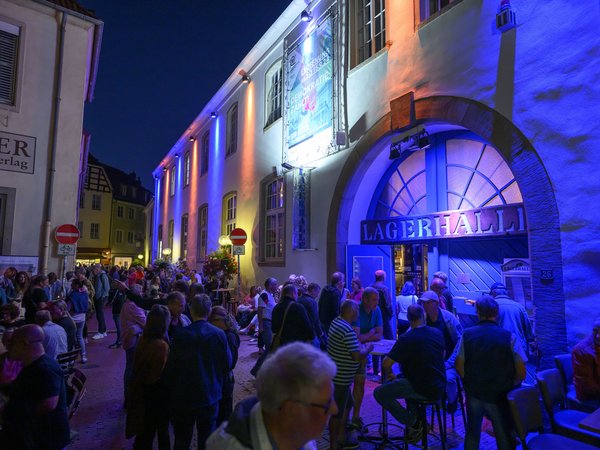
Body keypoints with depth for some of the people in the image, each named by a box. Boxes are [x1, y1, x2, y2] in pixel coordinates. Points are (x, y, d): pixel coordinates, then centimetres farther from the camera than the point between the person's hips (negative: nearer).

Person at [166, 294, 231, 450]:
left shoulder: (181, 336, -18)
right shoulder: (219, 334, -14)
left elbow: (171, 367, -10)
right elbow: (227, 364, -5)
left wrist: (172, 390, 7)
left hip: (184, 395, -1)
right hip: (210, 394, 1)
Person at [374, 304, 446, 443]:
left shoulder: (406, 339, -18)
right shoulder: (437, 333, 0)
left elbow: (386, 363, -16)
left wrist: (388, 374, 5)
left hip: (424, 389, -7)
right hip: (440, 387, 7)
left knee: (379, 393, -1)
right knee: (406, 379, 33)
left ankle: (413, 424, 2)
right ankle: (415, 419, 27)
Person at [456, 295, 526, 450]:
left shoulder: (467, 334, -10)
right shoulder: (509, 337, -14)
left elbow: (459, 366, -6)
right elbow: (521, 373, -10)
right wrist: (507, 386, 8)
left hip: (473, 393, 1)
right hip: (500, 396, -1)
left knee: (472, 432, 22)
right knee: (504, 437, 18)